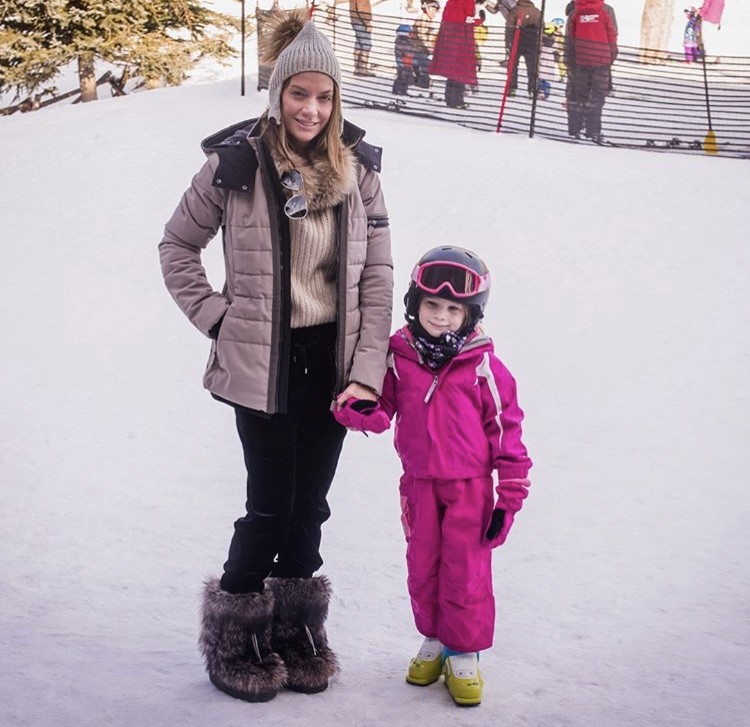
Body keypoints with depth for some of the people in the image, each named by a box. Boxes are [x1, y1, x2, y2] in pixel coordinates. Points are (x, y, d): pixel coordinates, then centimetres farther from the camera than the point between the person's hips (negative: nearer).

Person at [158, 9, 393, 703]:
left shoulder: (357, 168, 1)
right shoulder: (235, 163, -8)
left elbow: (377, 275, 1)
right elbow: (177, 247, 4)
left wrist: (367, 370, -5)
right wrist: (214, 316, -5)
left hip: (332, 360, 3)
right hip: (262, 364, -3)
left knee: (310, 502, 13)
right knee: (270, 506, 1)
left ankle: (295, 628, 32)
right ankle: (233, 638, 22)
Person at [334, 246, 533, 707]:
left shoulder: (485, 368, -12)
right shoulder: (398, 358, -5)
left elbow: (507, 435, -6)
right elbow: (382, 413, 2)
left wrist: (509, 499, -6)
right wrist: (358, 409, -23)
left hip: (470, 487, -3)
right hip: (419, 484, 3)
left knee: (466, 573, 4)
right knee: (422, 568, 15)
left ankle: (465, 652, 21)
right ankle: (433, 639, 35)